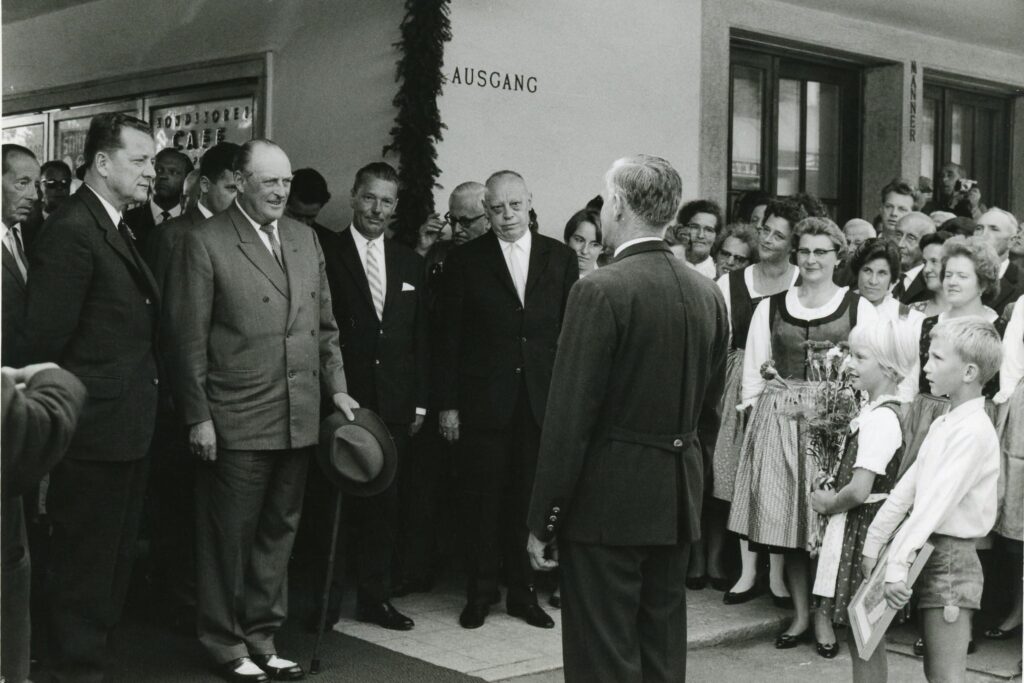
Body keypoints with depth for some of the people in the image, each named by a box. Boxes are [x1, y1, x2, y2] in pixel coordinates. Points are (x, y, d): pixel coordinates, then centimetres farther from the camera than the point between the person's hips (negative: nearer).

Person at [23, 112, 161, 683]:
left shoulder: (119, 229, 13)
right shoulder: (71, 231, -17)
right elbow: (46, 336, -19)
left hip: (128, 428, 9)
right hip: (96, 428, -9)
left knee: (115, 555, 19)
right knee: (85, 558, 4)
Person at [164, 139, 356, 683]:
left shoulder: (305, 238, 12)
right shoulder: (205, 242, -7)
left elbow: (324, 325, 17)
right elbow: (188, 338, -8)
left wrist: (336, 387, 8)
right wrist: (198, 417, -10)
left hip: (300, 419, 6)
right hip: (237, 422, -6)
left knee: (278, 533, 14)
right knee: (229, 536, 5)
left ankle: (262, 637, 27)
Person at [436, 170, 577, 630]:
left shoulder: (560, 258, 6)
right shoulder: (465, 260, 1)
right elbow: (450, 336, 0)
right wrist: (447, 403, -3)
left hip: (542, 400, 1)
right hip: (483, 399, -1)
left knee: (530, 500, 7)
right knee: (482, 501, 5)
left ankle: (523, 592, 19)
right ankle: (479, 593, 18)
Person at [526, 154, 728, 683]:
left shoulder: (600, 292, -15)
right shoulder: (707, 293, 6)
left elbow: (570, 416, -16)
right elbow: (709, 407, 12)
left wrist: (541, 520, -9)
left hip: (608, 500, -7)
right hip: (678, 500, 7)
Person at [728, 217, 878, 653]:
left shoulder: (858, 308, 2)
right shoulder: (771, 306, 10)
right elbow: (753, 371, 11)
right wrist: (753, 417, 3)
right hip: (778, 419, 3)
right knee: (784, 518, 5)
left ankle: (823, 616, 14)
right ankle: (800, 614, 18)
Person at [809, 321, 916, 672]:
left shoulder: (879, 420, -19)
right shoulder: (877, 412, 10)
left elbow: (859, 490, -25)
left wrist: (828, 504, -8)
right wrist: (832, 498, 4)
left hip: (863, 533, -9)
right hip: (857, 530, 9)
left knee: (865, 641, 0)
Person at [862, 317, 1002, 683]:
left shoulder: (973, 431, -17)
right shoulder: (943, 425, 11)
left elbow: (937, 503, -24)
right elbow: (906, 488, 10)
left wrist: (897, 566, -27)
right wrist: (873, 546, 8)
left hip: (951, 560, -9)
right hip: (928, 553, 9)